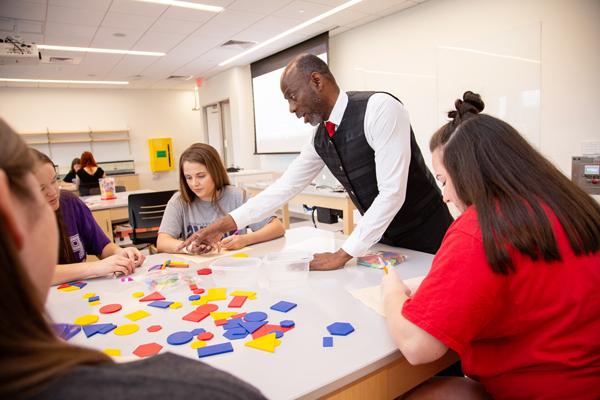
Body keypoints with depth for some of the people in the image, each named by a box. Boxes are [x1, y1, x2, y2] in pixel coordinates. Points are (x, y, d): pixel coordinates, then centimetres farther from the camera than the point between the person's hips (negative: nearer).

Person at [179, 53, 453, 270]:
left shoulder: (380, 109, -24)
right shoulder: (320, 138, -1)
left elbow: (392, 192, -28)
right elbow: (285, 186, 2)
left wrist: (343, 254, -24)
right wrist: (222, 225, 0)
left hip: (425, 240, -5)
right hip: (383, 241, 6)